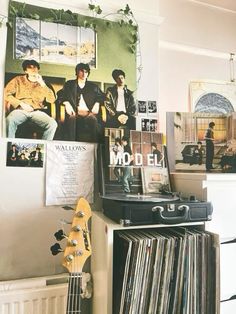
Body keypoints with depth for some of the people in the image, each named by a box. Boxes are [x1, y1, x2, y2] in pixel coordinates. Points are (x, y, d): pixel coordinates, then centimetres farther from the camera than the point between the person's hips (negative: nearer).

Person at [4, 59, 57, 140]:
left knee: (53, 124, -29)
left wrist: (42, 84, -3)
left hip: (37, 112, 1)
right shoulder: (18, 79, 15)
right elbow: (6, 93, 5)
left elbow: (52, 99, 6)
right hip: (20, 110, -1)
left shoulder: (42, 83, 19)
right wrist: (21, 104, -7)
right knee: (9, 121, -36)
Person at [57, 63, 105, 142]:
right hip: (74, 112, -1)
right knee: (72, 118, -37)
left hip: (89, 113, 1)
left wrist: (97, 103, -2)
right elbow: (61, 95, 11)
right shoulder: (69, 84, 20)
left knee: (93, 119, -35)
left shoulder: (93, 86, 24)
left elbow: (102, 96, 20)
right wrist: (66, 103, -10)